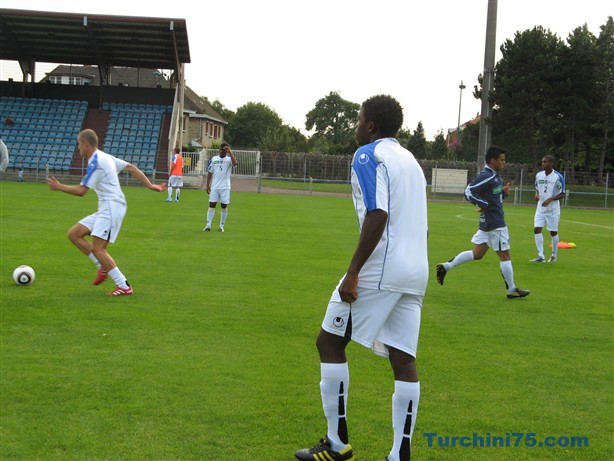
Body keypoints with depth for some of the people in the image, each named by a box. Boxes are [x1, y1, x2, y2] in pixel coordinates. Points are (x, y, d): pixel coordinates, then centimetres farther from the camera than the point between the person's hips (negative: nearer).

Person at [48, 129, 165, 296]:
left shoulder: (95, 162, -13)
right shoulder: (105, 157, 16)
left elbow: (81, 191, -12)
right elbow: (131, 168, 16)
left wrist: (59, 187, 1)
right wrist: (150, 185, 14)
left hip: (112, 206, -10)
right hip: (106, 208, 10)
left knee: (97, 249, -14)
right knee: (73, 234, 8)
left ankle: (124, 286, -11)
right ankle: (103, 267, 8)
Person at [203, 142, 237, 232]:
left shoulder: (229, 159, -2)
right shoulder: (214, 159, 7)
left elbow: (235, 163, -26)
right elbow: (210, 172, 11)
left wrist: (230, 152, -29)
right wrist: (208, 185, 6)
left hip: (225, 187, -2)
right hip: (214, 187, 2)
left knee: (224, 206, 3)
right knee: (212, 205, -2)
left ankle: (221, 226, 11)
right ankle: (208, 225, -2)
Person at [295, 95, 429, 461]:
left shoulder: (369, 155, -6)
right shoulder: (410, 159, 20)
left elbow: (377, 215, -19)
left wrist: (353, 272, -19)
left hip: (380, 270, -8)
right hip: (415, 272, 8)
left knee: (330, 342, 4)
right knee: (404, 358, 5)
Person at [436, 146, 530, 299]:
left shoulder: (495, 176, 12)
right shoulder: (486, 177, -18)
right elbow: (468, 191, -22)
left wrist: (504, 192, 3)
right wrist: (484, 204, -20)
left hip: (488, 222, 10)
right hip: (495, 224, -10)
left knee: (477, 253, 13)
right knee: (504, 255, 1)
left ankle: (446, 266, 13)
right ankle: (512, 290, 10)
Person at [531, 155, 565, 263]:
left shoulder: (558, 177, -12)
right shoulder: (539, 175, 5)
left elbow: (562, 194, -9)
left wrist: (550, 199, -22)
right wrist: (536, 194, -5)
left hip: (553, 209, -5)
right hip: (540, 208, 5)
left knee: (553, 232, 4)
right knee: (537, 229, -7)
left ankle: (554, 256, 21)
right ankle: (541, 256, -4)